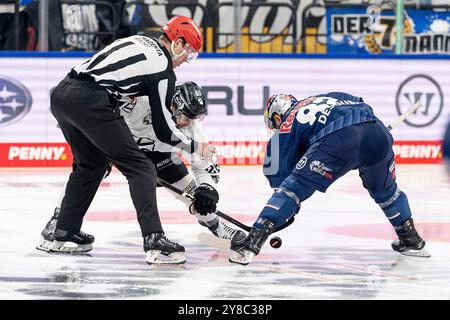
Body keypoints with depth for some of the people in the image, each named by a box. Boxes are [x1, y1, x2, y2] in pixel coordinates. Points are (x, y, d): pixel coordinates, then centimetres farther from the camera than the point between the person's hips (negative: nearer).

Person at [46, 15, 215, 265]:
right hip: (90, 102, -8)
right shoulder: (164, 70, 1)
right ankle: (154, 241, -12)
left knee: (92, 164, 28)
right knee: (140, 169, -2)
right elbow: (163, 129, 3)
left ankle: (64, 234, 31)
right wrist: (194, 147, 18)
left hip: (61, 93, 8)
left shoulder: (138, 41, 23)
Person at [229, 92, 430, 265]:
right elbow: (361, 105, 35)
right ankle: (411, 240, 39)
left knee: (293, 186, -1)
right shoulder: (328, 97, 40)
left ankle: (252, 242, -12)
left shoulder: (286, 128, 23)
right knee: (385, 188, 32)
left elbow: (279, 172, 21)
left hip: (338, 139, -5)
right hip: (377, 131, 5)